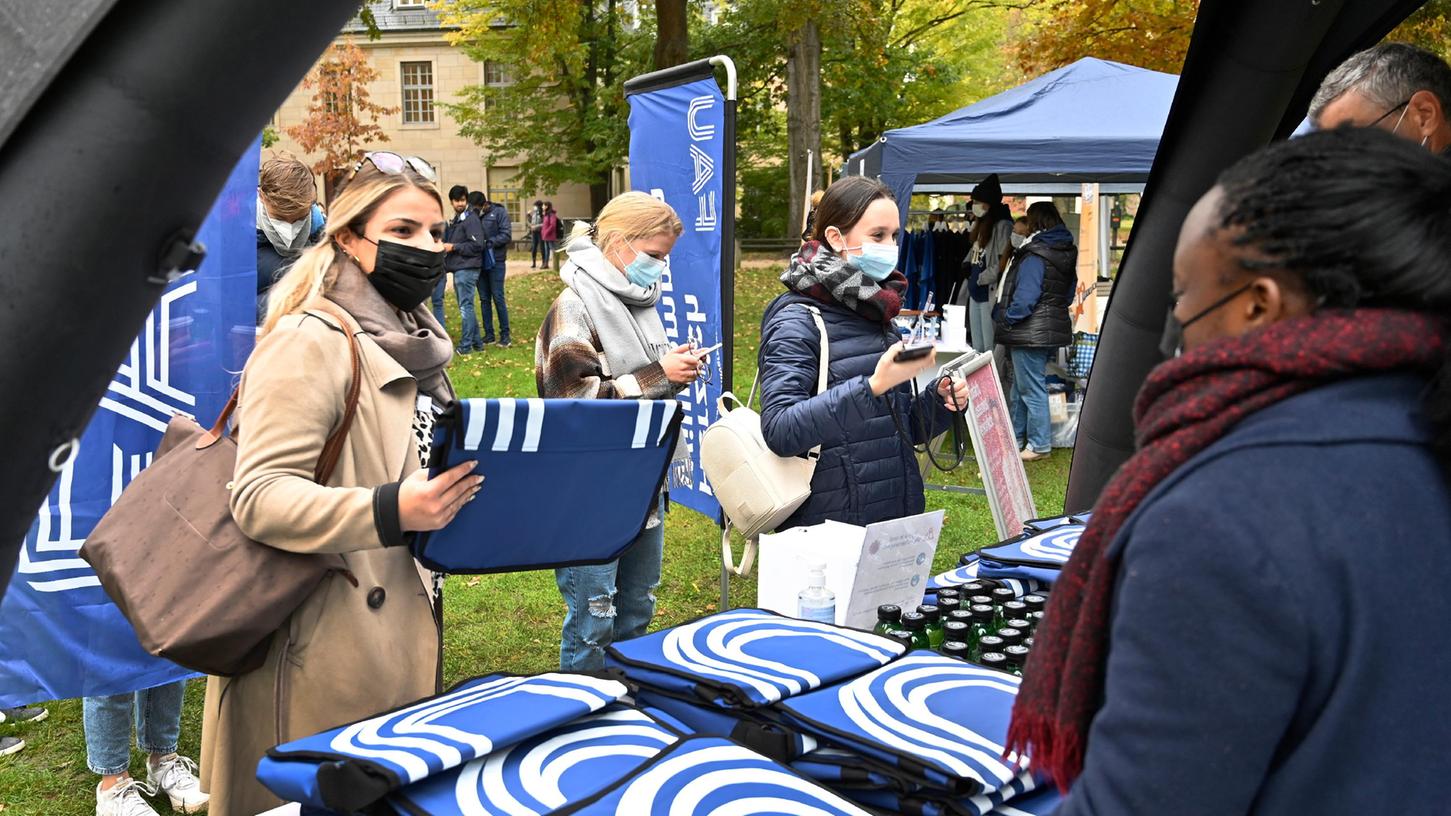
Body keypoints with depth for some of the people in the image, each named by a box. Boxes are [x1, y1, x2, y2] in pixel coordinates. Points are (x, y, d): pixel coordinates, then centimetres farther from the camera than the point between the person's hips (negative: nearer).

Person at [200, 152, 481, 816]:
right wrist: (388, 511, -36)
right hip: (326, 653, -8)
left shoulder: (413, 338, 13)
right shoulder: (310, 342, -16)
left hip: (399, 629, 9)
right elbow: (258, 497, -24)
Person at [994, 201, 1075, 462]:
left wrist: (1007, 319, -10)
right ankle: (1015, 438, 27)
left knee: (1031, 388, -1)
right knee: (1019, 385, 18)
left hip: (1030, 331, -9)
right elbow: (1069, 293, 17)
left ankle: (1040, 445, 5)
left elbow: (1026, 295, -21)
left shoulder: (1035, 254, -17)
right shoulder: (1067, 251, 11)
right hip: (1054, 327, 9)